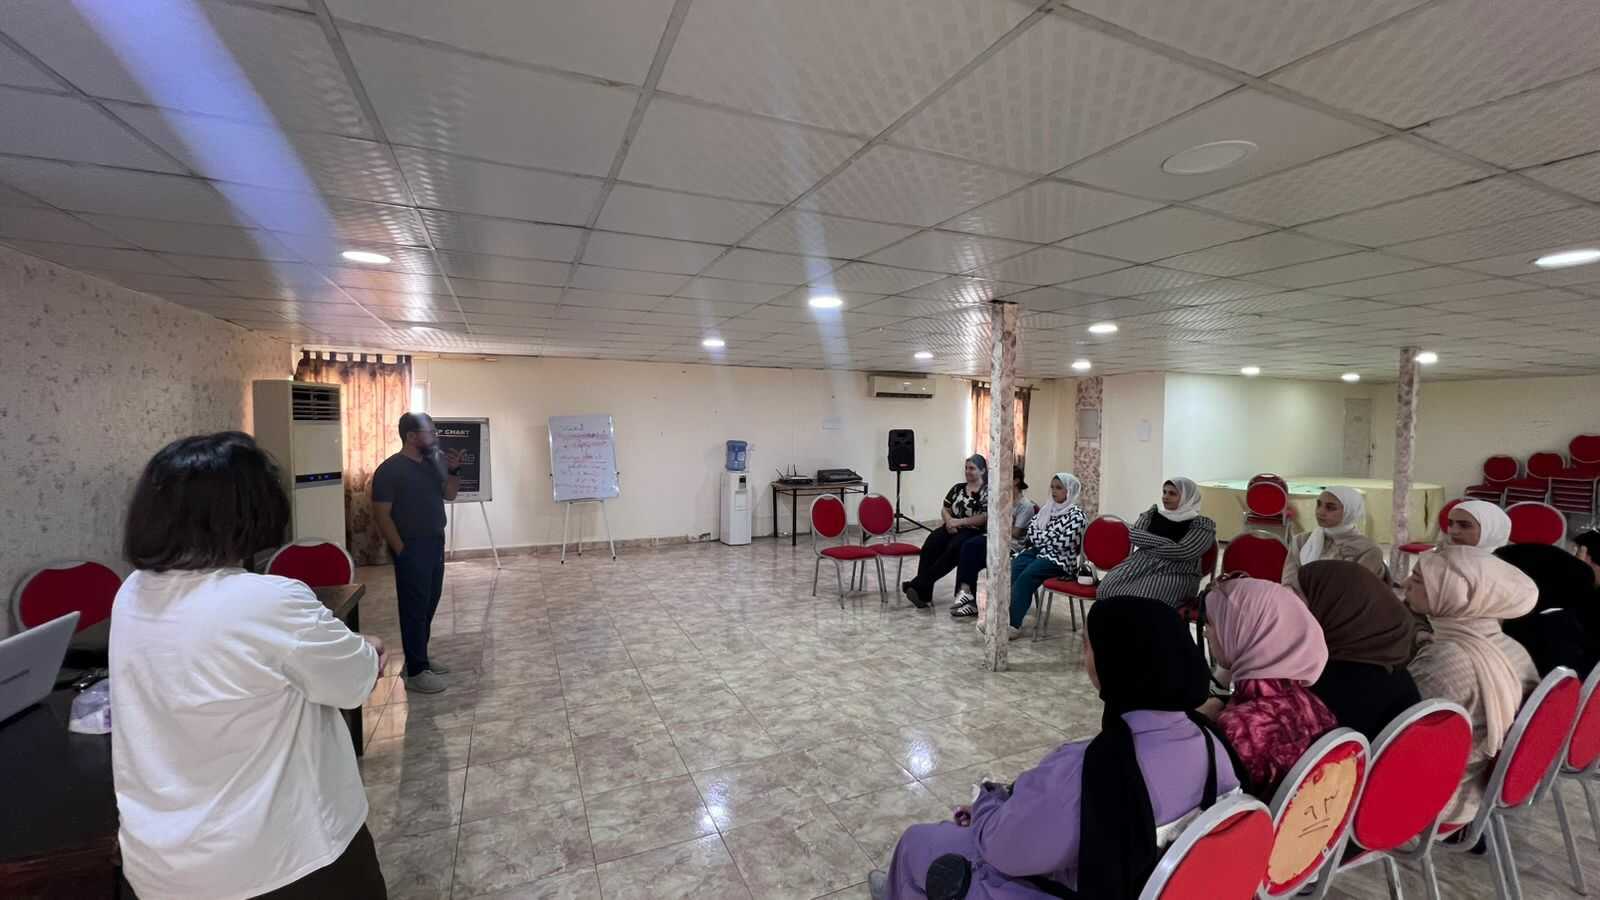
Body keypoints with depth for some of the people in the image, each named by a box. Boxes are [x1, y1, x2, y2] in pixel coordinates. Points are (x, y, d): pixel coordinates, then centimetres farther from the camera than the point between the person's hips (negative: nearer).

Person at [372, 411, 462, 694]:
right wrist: (402, 550, -15)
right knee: (414, 609, -1)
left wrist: (454, 470, -4)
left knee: (429, 606, 15)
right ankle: (415, 672, 7)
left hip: (435, 545, 8)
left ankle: (421, 658, 29)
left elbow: (449, 494, 14)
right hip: (411, 549, -7)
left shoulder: (433, 462, 6)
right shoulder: (390, 470, -15)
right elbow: (381, 515, -15)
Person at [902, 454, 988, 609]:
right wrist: (949, 521, -6)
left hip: (972, 531, -4)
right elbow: (945, 510, 16)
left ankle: (917, 584, -32)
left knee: (954, 548, -36)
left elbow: (985, 517, -10)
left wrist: (959, 522, -14)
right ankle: (924, 593, -31)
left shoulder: (987, 491, 2)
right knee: (930, 545, -27)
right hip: (952, 528, 4)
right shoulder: (957, 488, 18)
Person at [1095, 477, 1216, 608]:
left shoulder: (1203, 525, 2)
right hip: (1141, 564, 4)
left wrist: (1146, 545, -3)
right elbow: (1133, 534, 1)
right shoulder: (1152, 513, 16)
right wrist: (1165, 542, -8)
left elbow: (1181, 552, -11)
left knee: (1145, 598, -33)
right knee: (1110, 587, -24)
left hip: (1176, 574, -4)